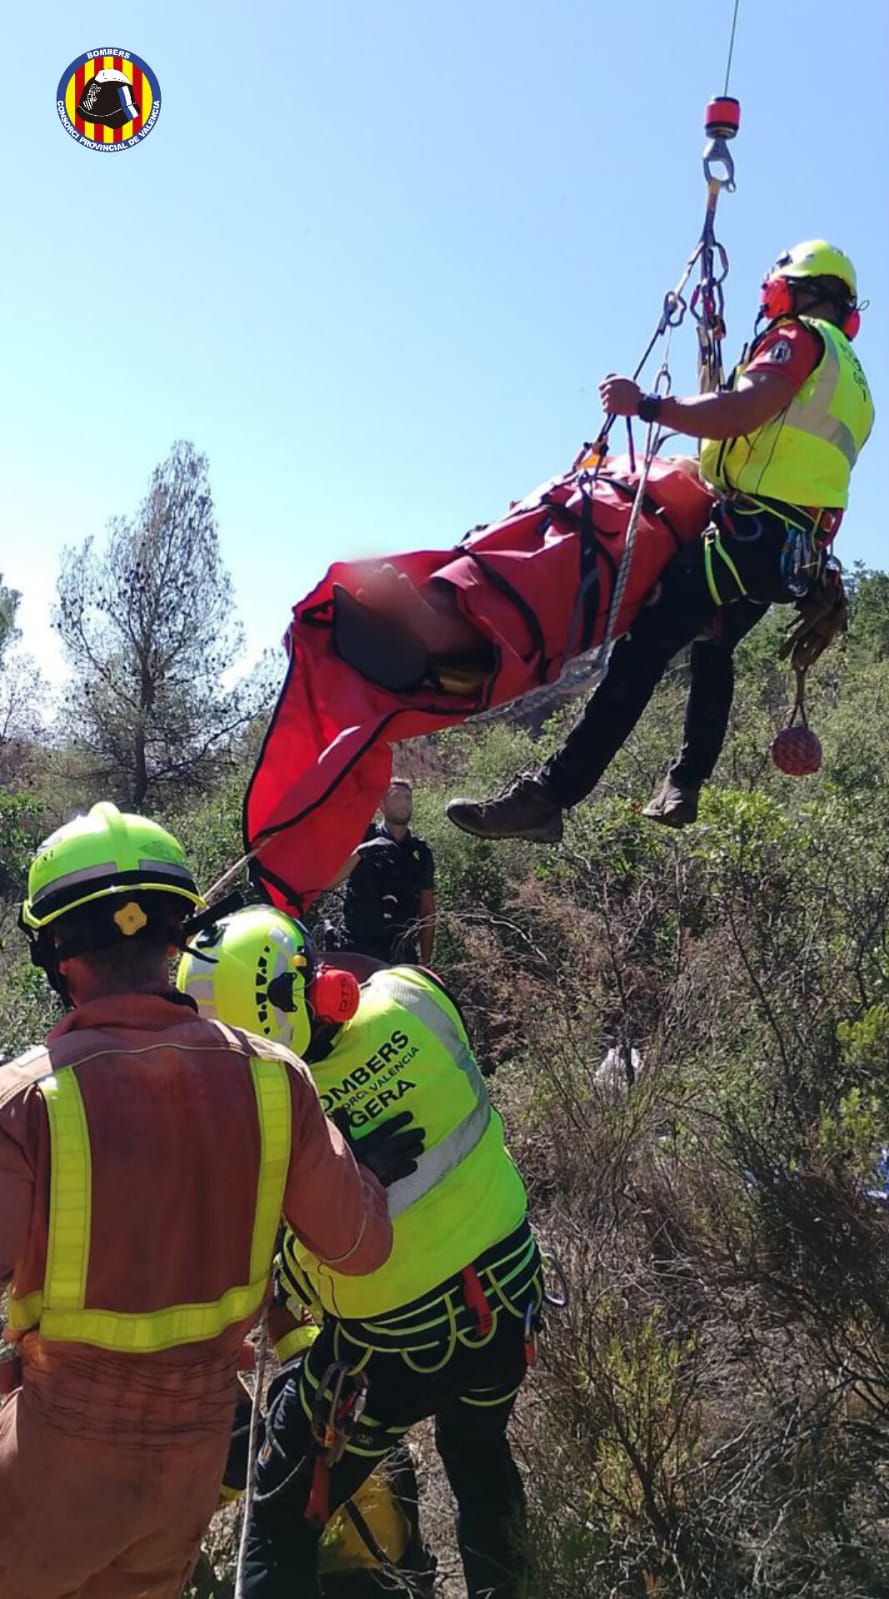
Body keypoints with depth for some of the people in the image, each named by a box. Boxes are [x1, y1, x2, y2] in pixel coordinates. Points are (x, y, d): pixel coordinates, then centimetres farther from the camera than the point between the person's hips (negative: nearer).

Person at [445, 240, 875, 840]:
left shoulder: (802, 338, 0)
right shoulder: (852, 381, 28)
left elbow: (742, 413, -19)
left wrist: (647, 404, -17)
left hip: (750, 530, -10)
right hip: (797, 550, 10)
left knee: (643, 648, -21)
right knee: (713, 648, 30)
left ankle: (545, 797, -31)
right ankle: (685, 786, 32)